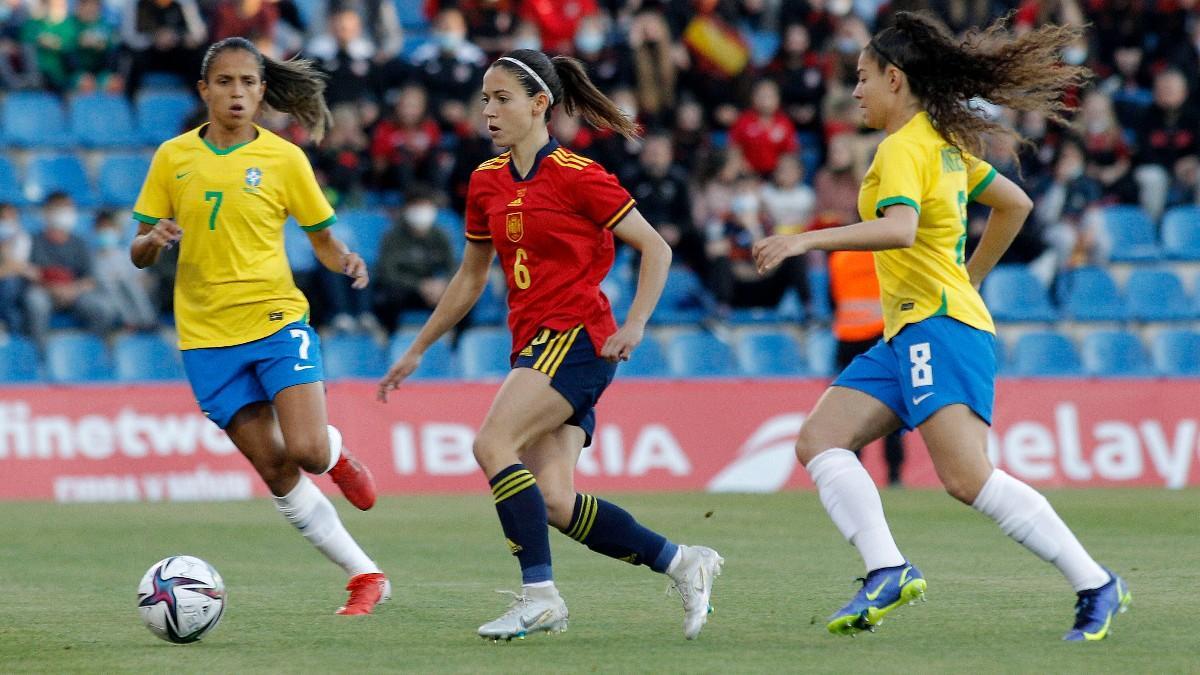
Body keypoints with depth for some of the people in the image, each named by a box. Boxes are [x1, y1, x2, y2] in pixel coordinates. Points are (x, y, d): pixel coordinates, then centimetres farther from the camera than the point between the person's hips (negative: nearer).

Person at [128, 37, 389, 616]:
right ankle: (365, 575, 9)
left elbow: (322, 240, 7)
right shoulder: (173, 158, 5)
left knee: (306, 452, -19)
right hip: (207, 335, 2)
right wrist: (153, 241, -15)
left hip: (277, 319, -2)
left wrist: (346, 262, -15)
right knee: (276, 471, -1)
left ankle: (336, 453, 19)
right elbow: (139, 253, 9)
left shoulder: (283, 159, 1)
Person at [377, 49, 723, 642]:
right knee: (553, 503, -5)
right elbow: (470, 278, 23)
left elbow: (655, 248, -5)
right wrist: (417, 351, 24)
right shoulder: (486, 182, 12)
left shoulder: (576, 177, -9)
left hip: (576, 337, -7)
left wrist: (635, 325, -17)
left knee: (493, 445, -23)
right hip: (533, 344, 7)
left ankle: (539, 595, -17)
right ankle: (682, 563, 10)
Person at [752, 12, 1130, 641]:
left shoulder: (904, 148, -11)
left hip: (941, 327, -11)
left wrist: (806, 240, -31)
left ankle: (1095, 586, -13)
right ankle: (887, 570, -17)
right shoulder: (945, 142, 18)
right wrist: (968, 279, 33)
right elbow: (1014, 204, 28)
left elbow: (899, 228, -29)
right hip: (906, 334, 11)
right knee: (818, 441, -2)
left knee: (967, 478, -19)